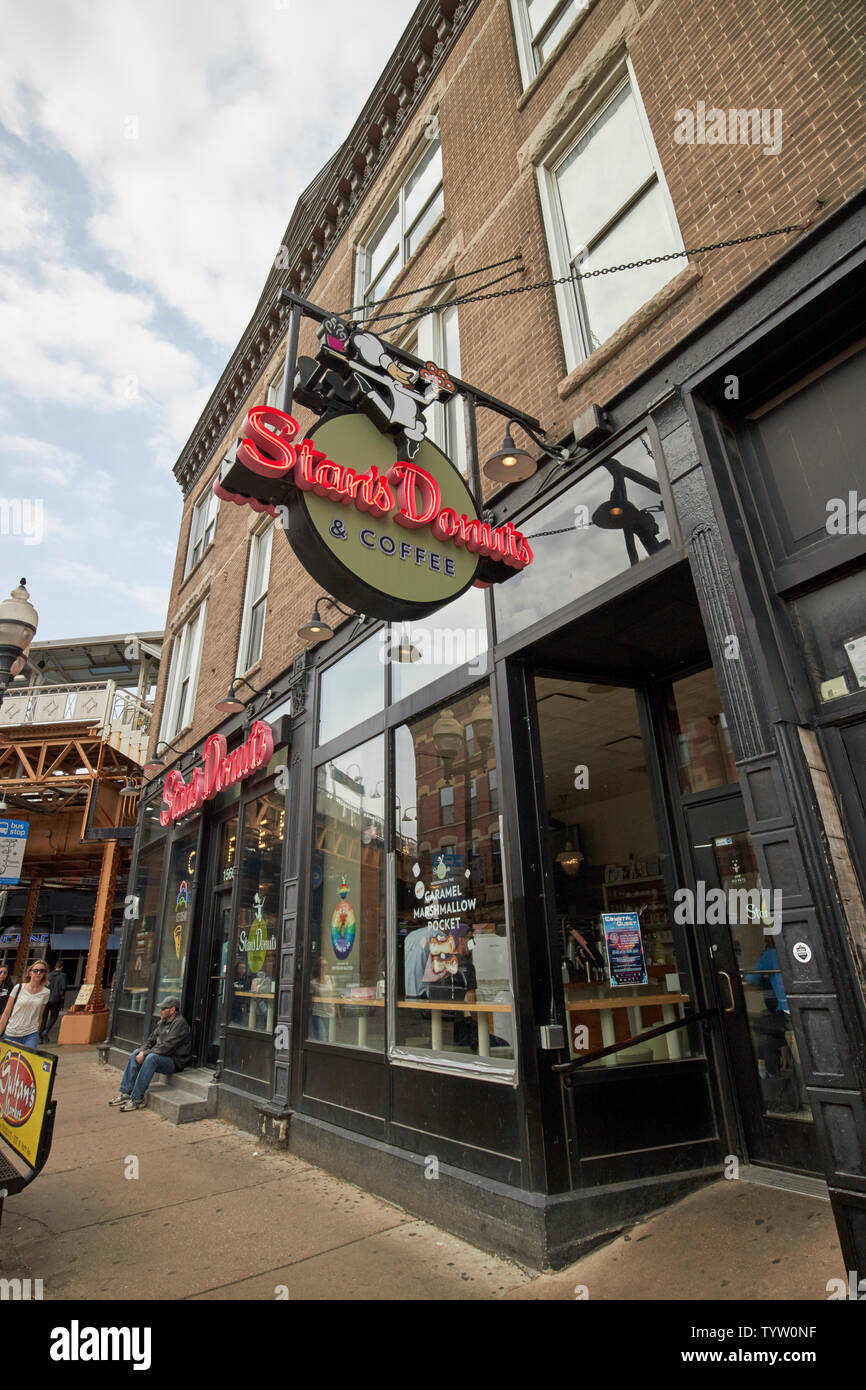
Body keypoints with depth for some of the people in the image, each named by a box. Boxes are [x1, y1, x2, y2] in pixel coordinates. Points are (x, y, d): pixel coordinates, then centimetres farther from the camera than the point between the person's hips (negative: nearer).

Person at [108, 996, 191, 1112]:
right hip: (160, 1056, 10)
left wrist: (145, 1054, -18)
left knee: (152, 1057, -33)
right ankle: (125, 1092, -2)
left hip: (175, 1062, -10)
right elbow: (152, 1040, 14)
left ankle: (137, 1098, -26)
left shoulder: (180, 1023, -18)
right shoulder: (162, 1022, 12)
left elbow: (166, 1047, -24)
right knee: (135, 1054, 0)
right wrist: (142, 1051, -7)